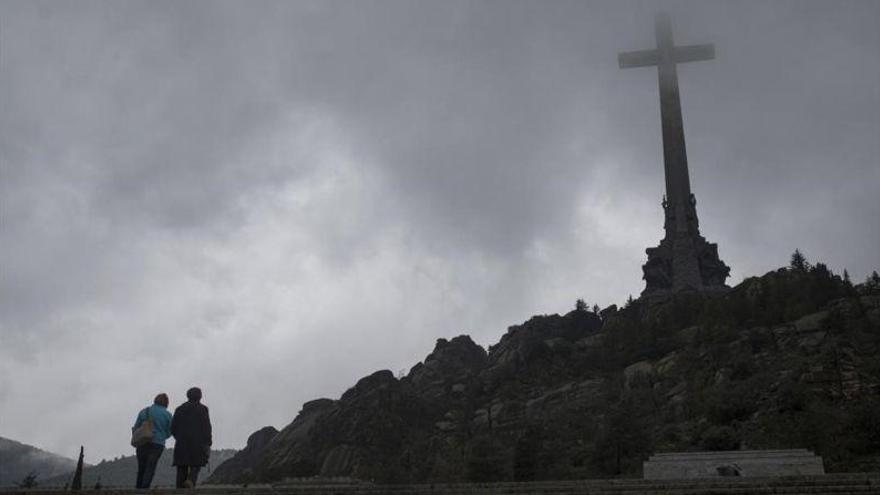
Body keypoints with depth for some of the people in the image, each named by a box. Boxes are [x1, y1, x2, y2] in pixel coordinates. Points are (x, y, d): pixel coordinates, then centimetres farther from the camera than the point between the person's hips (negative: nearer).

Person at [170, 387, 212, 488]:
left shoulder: (179, 409, 11)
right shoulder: (202, 409, 1)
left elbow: (173, 428, 10)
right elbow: (207, 427, -6)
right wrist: (208, 443, -3)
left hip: (181, 445, 3)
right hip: (197, 444, -3)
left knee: (181, 469, 6)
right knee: (195, 466, 4)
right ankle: (191, 481, -25)